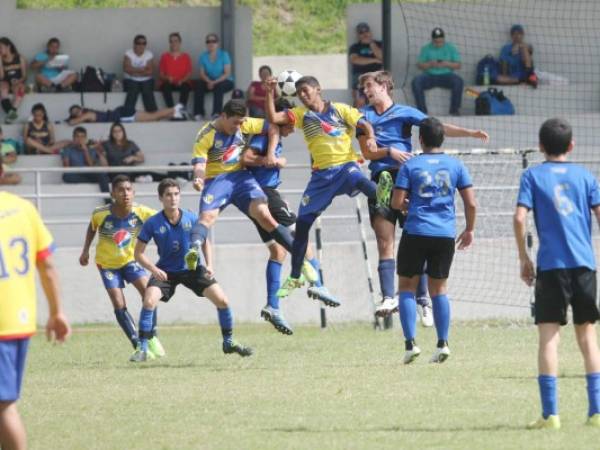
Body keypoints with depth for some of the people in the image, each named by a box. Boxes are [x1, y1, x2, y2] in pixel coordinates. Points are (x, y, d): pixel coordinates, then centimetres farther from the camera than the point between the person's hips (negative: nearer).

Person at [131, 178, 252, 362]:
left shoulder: (191, 219, -10)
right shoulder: (153, 223, -15)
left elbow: (205, 242, 7)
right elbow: (139, 253, -8)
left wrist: (209, 265, -7)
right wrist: (154, 269, -24)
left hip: (192, 269, 2)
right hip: (165, 272, -2)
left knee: (222, 300, -8)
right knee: (149, 300, -26)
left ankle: (228, 343, 14)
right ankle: (143, 349, -14)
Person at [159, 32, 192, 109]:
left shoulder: (186, 56, 8)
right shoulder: (164, 56, 8)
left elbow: (189, 74, 3)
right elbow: (160, 74, 4)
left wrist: (182, 80, -17)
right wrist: (167, 78, -18)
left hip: (181, 83, 0)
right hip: (168, 83, 0)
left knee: (185, 87, -35)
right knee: (166, 87, -35)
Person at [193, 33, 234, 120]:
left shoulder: (223, 55, -7)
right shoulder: (203, 56, 2)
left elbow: (227, 73, -12)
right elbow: (202, 74, 0)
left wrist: (215, 82, -23)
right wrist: (209, 81, -21)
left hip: (225, 81, -3)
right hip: (210, 81, 3)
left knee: (218, 87, -37)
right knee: (199, 86, -26)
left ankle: (216, 113, -42)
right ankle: (198, 113, -29)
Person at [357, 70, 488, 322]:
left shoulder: (405, 112, 9)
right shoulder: (365, 116, 15)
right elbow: (367, 152, 8)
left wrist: (470, 133, -10)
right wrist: (389, 152, -10)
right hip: (381, 181, 2)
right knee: (384, 242, -5)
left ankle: (422, 299, -2)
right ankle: (388, 297, -8)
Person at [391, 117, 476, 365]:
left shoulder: (410, 166, -3)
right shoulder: (455, 165, 3)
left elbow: (397, 203, -6)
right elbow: (471, 203, 2)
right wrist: (469, 229, 15)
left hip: (416, 233, -2)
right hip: (446, 234, 2)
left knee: (407, 287, 8)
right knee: (439, 288, 12)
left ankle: (410, 342, -3)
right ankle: (442, 343, 3)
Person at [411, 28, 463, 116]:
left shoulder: (450, 48, 8)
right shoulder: (426, 49, 9)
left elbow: (458, 65, 3)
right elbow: (419, 65, 4)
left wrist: (447, 64, -16)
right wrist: (430, 64, -16)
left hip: (446, 76, -1)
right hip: (430, 75, 1)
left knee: (458, 81, -32)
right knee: (416, 81, -30)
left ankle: (454, 110, -25)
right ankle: (422, 111, -27)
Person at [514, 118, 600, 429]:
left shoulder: (533, 176, 4)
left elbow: (520, 218, -6)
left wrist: (523, 258, 4)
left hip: (551, 264, -2)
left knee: (549, 336, -2)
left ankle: (550, 413, -8)